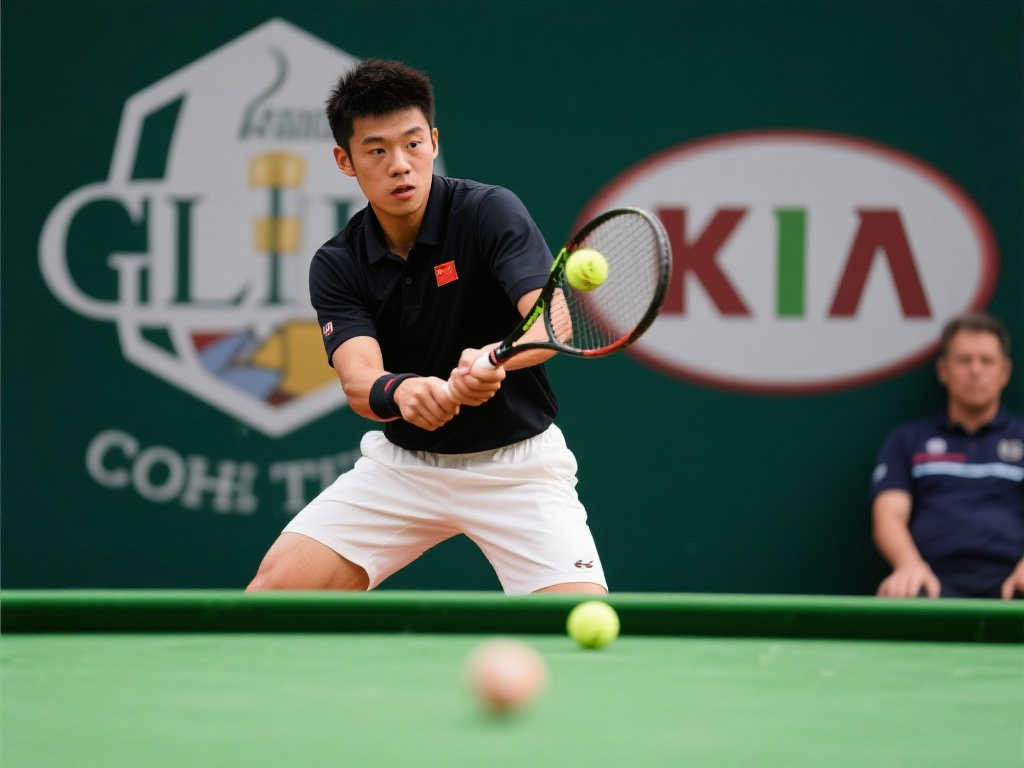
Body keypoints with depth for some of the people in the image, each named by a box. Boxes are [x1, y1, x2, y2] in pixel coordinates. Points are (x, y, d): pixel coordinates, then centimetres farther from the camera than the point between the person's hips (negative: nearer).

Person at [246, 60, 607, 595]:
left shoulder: (490, 212, -15)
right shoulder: (336, 266, -6)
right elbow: (358, 380, -20)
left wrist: (493, 359, -51)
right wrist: (399, 392, -44)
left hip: (516, 464, -3)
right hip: (402, 464, 3)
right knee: (278, 582, -10)